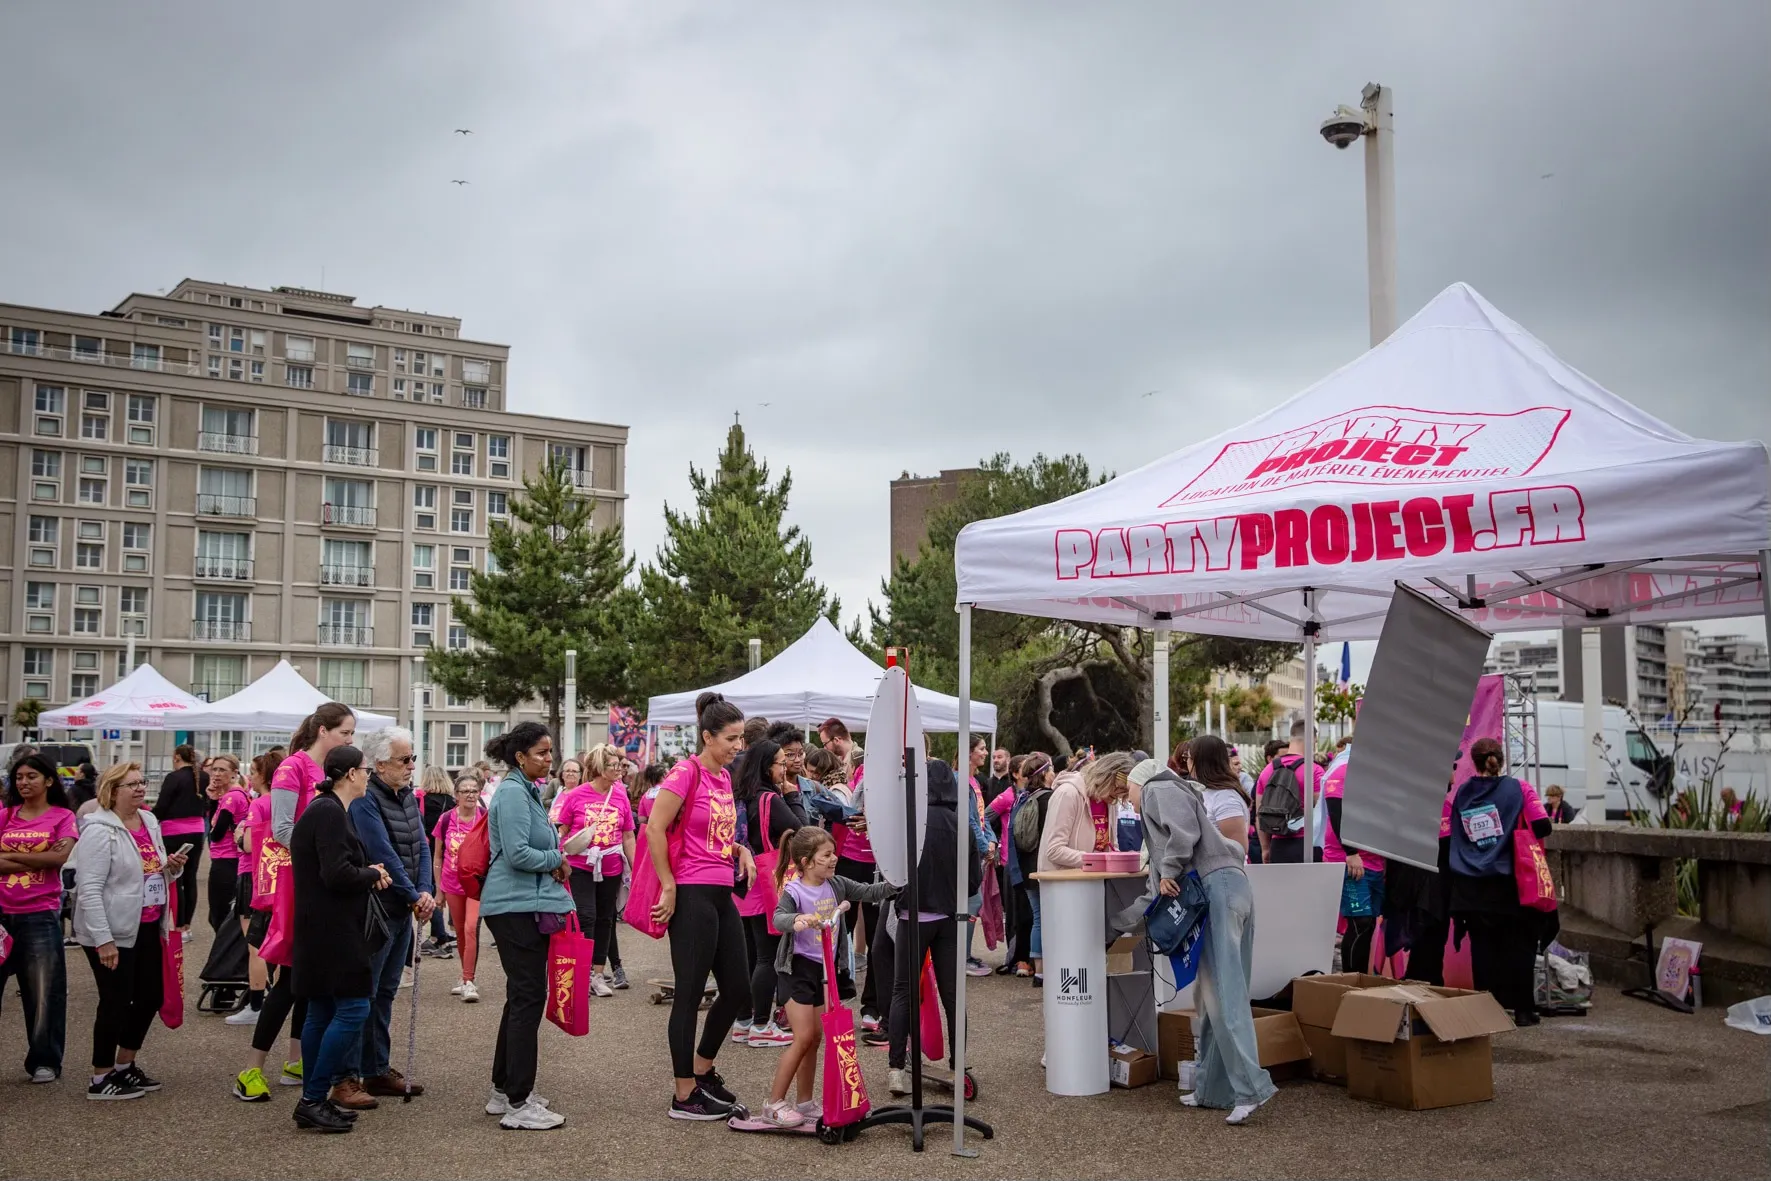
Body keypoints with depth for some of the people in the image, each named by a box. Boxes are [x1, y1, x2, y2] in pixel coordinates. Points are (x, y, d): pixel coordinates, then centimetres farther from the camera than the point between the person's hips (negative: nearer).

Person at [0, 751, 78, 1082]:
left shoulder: (63, 816, 1)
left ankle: (44, 1061, 16)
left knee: (43, 991, 3)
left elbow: (61, 857, -13)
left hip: (40, 915, -3)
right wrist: (38, 860, -15)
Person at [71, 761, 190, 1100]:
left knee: (151, 996, 13)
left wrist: (172, 867, -2)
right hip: (113, 933, -8)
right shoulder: (99, 831, -15)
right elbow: (89, 890, -20)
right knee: (116, 1002, -1)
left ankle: (125, 1066, 30)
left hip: (147, 929, 8)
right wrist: (103, 939, -24)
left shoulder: (150, 823, 9)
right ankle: (101, 1079, 13)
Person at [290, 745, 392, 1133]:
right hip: (332, 931, -11)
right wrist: (373, 875, -6)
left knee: (322, 1013, 13)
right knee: (353, 1010, -8)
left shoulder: (326, 809, 16)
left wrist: (367, 873, 7)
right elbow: (337, 875, -23)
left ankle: (313, 1101, 18)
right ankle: (314, 1100, -4)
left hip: (322, 931, 11)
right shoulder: (330, 813, -16)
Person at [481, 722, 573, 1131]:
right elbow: (517, 853, -22)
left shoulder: (527, 790, 16)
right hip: (517, 907, -10)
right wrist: (557, 861, -7)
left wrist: (554, 866, 6)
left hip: (527, 905, 10)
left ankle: (504, 1090, 25)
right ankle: (518, 1105, -5)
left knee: (521, 996, 15)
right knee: (528, 997, -9)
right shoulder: (513, 793, -14)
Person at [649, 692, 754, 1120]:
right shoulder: (687, 772, -13)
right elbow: (655, 830, -17)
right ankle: (684, 1097, 9)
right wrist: (669, 887, -14)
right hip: (691, 896, -9)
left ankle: (702, 1071, 30)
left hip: (722, 894, 9)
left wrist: (740, 849, 5)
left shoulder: (724, 776, 12)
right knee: (690, 994, -1)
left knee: (737, 988, 12)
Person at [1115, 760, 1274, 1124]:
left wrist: (1168, 873, -5)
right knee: (1212, 992, 8)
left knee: (1223, 993, -13)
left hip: (1217, 886, -9)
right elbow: (1158, 892, 33)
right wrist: (1116, 921, 37)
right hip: (1230, 889, 9)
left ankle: (1250, 1087, -18)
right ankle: (1213, 1088, 10)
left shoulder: (1157, 788, 8)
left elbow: (1184, 832, -15)